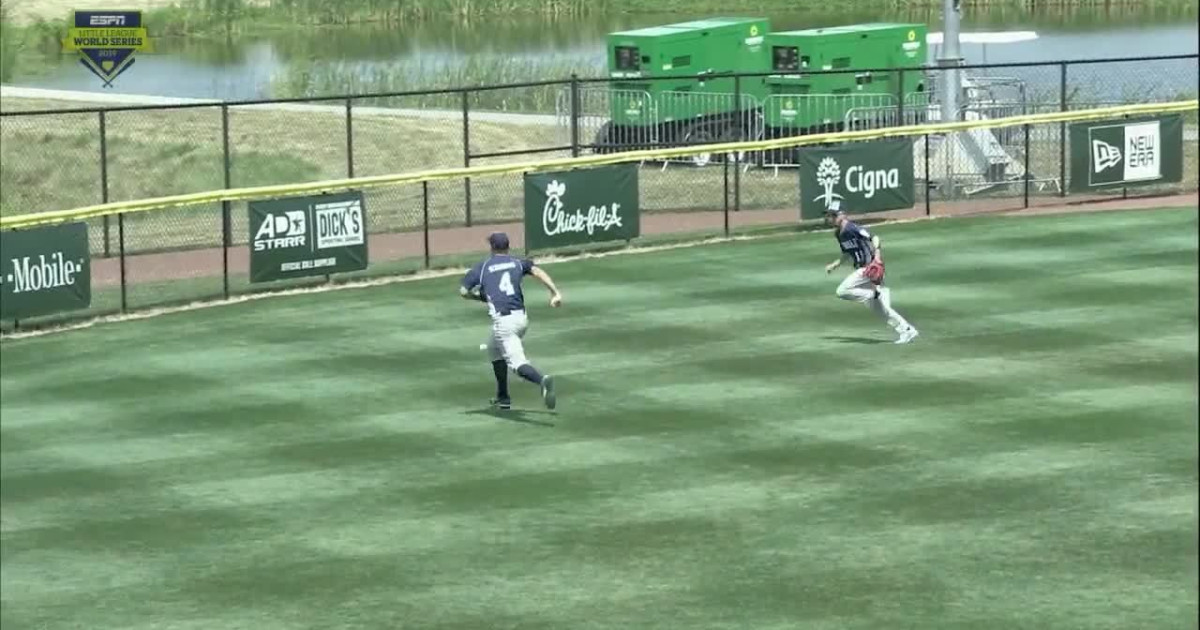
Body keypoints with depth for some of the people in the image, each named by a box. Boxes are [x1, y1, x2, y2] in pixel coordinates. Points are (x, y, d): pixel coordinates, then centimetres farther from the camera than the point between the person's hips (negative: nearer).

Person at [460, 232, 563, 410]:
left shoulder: (482, 267, 9)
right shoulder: (518, 262, 15)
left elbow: (463, 291, 5)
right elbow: (537, 271, -3)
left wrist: (481, 296, 24)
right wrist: (555, 292, -9)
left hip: (503, 321, -5)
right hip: (522, 318, 5)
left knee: (517, 362, -15)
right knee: (494, 348, 30)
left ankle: (542, 380, -47)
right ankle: (503, 397, 32)